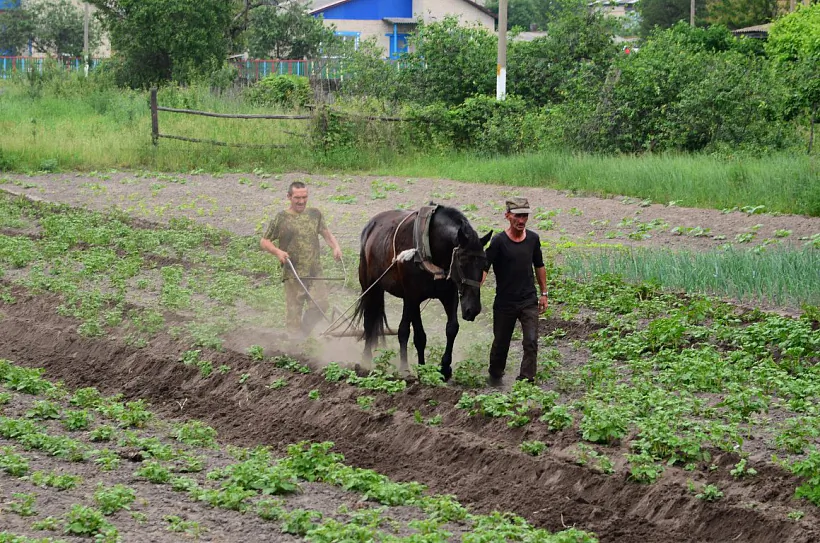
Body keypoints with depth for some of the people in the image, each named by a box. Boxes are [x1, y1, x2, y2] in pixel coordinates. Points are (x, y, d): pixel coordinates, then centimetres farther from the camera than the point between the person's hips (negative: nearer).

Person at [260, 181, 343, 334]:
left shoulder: (315, 214, 12)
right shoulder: (281, 218, 1)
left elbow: (326, 233, 23)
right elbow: (264, 242, 5)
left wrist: (335, 246, 2)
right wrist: (277, 252, -14)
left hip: (315, 272, 3)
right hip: (293, 274, -3)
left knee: (320, 305, -7)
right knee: (294, 311, -3)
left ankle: (305, 331, 18)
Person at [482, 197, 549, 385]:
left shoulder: (533, 239, 2)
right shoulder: (499, 241, -12)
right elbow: (484, 268, -17)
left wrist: (543, 293, 16)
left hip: (529, 301, 2)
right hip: (504, 303, -2)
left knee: (531, 342, -10)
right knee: (501, 343, 12)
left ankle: (526, 380, -6)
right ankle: (495, 375, 36)